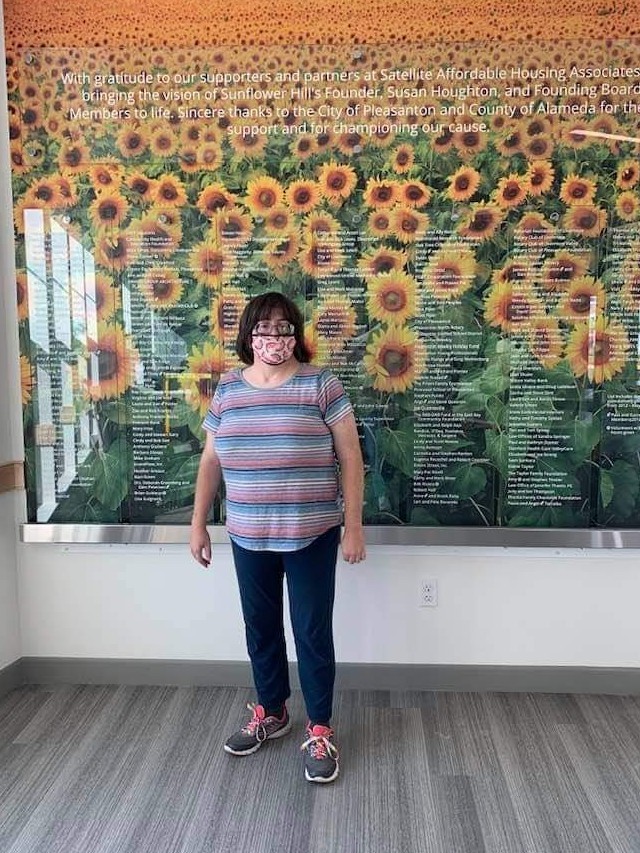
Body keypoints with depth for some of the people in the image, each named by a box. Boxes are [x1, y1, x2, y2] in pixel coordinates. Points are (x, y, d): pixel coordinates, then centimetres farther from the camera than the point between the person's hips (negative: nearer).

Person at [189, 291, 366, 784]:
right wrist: (199, 523, 9)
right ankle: (271, 712, 37)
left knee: (313, 631, 5)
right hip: (248, 536, 4)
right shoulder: (228, 389, 5)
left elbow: (350, 458, -6)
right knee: (260, 627, 17)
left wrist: (354, 526, -9)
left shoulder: (321, 384, -7)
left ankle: (320, 730, 22)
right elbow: (211, 461, 11)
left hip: (311, 534, -4)